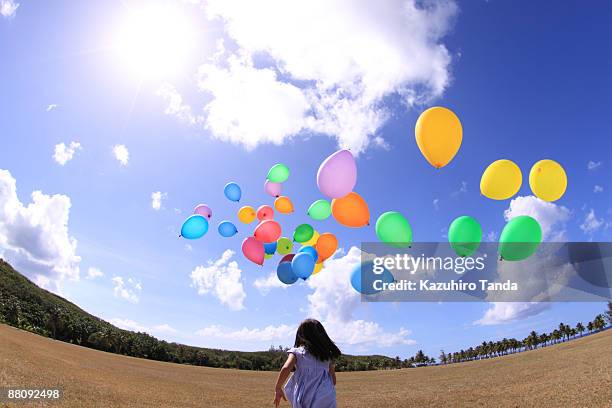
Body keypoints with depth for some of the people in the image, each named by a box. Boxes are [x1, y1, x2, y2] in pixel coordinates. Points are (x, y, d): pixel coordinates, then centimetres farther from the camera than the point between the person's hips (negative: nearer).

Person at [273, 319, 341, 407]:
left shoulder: (297, 352, 0)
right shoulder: (327, 354, 10)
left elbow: (286, 368, -14)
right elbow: (333, 379, 11)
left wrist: (277, 389, -3)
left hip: (303, 399, -2)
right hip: (326, 399, 2)